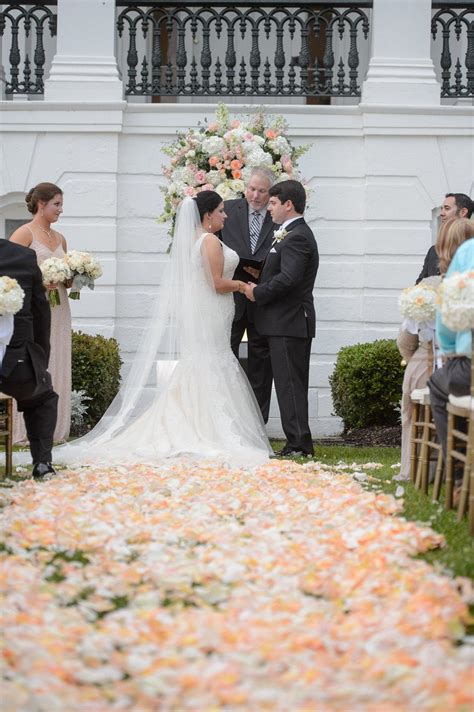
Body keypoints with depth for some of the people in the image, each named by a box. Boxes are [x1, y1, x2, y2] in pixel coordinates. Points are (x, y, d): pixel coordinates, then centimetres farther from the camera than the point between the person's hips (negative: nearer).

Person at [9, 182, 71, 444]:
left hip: (58, 311, 7)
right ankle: (28, 430, -4)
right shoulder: (25, 233, -4)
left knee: (57, 370, 5)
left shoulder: (60, 238, 16)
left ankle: (54, 429, 9)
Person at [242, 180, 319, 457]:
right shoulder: (295, 234, 18)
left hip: (288, 322, -10)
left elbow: (287, 278, -25)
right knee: (292, 384, 12)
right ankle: (299, 442, 16)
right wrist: (260, 288, 8)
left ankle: (299, 443, -7)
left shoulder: (297, 237, -15)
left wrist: (258, 293, -14)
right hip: (291, 322, 10)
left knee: (290, 383, -8)